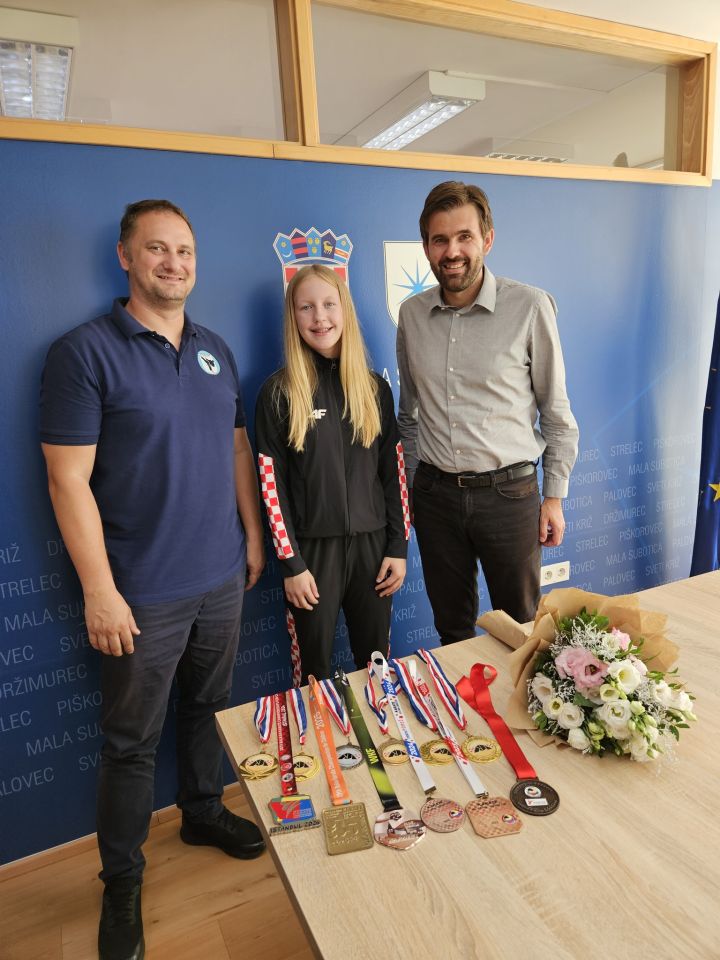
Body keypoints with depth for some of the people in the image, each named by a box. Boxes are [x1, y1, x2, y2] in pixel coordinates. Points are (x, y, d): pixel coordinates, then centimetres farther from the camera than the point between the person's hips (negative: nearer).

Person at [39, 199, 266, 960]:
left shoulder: (215, 351, 8)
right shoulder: (85, 352, -11)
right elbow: (68, 480, -14)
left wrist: (253, 534, 11)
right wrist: (99, 592, -15)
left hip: (222, 577, 5)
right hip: (144, 593, -5)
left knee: (209, 707, 21)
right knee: (132, 741, 10)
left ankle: (203, 811, 46)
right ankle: (121, 882, 32)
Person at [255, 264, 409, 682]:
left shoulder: (374, 386, 5)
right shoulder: (279, 391, -5)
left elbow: (394, 471, 6)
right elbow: (272, 483, -6)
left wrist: (399, 546, 2)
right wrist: (290, 562, -8)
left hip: (372, 543, 3)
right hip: (311, 549, -3)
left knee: (377, 664, 15)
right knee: (314, 671, 10)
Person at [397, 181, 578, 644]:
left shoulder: (530, 307, -8)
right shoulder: (412, 314, 3)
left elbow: (556, 410, -2)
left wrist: (554, 496, -2)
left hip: (509, 492, -3)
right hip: (435, 493, 3)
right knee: (451, 629, 18)